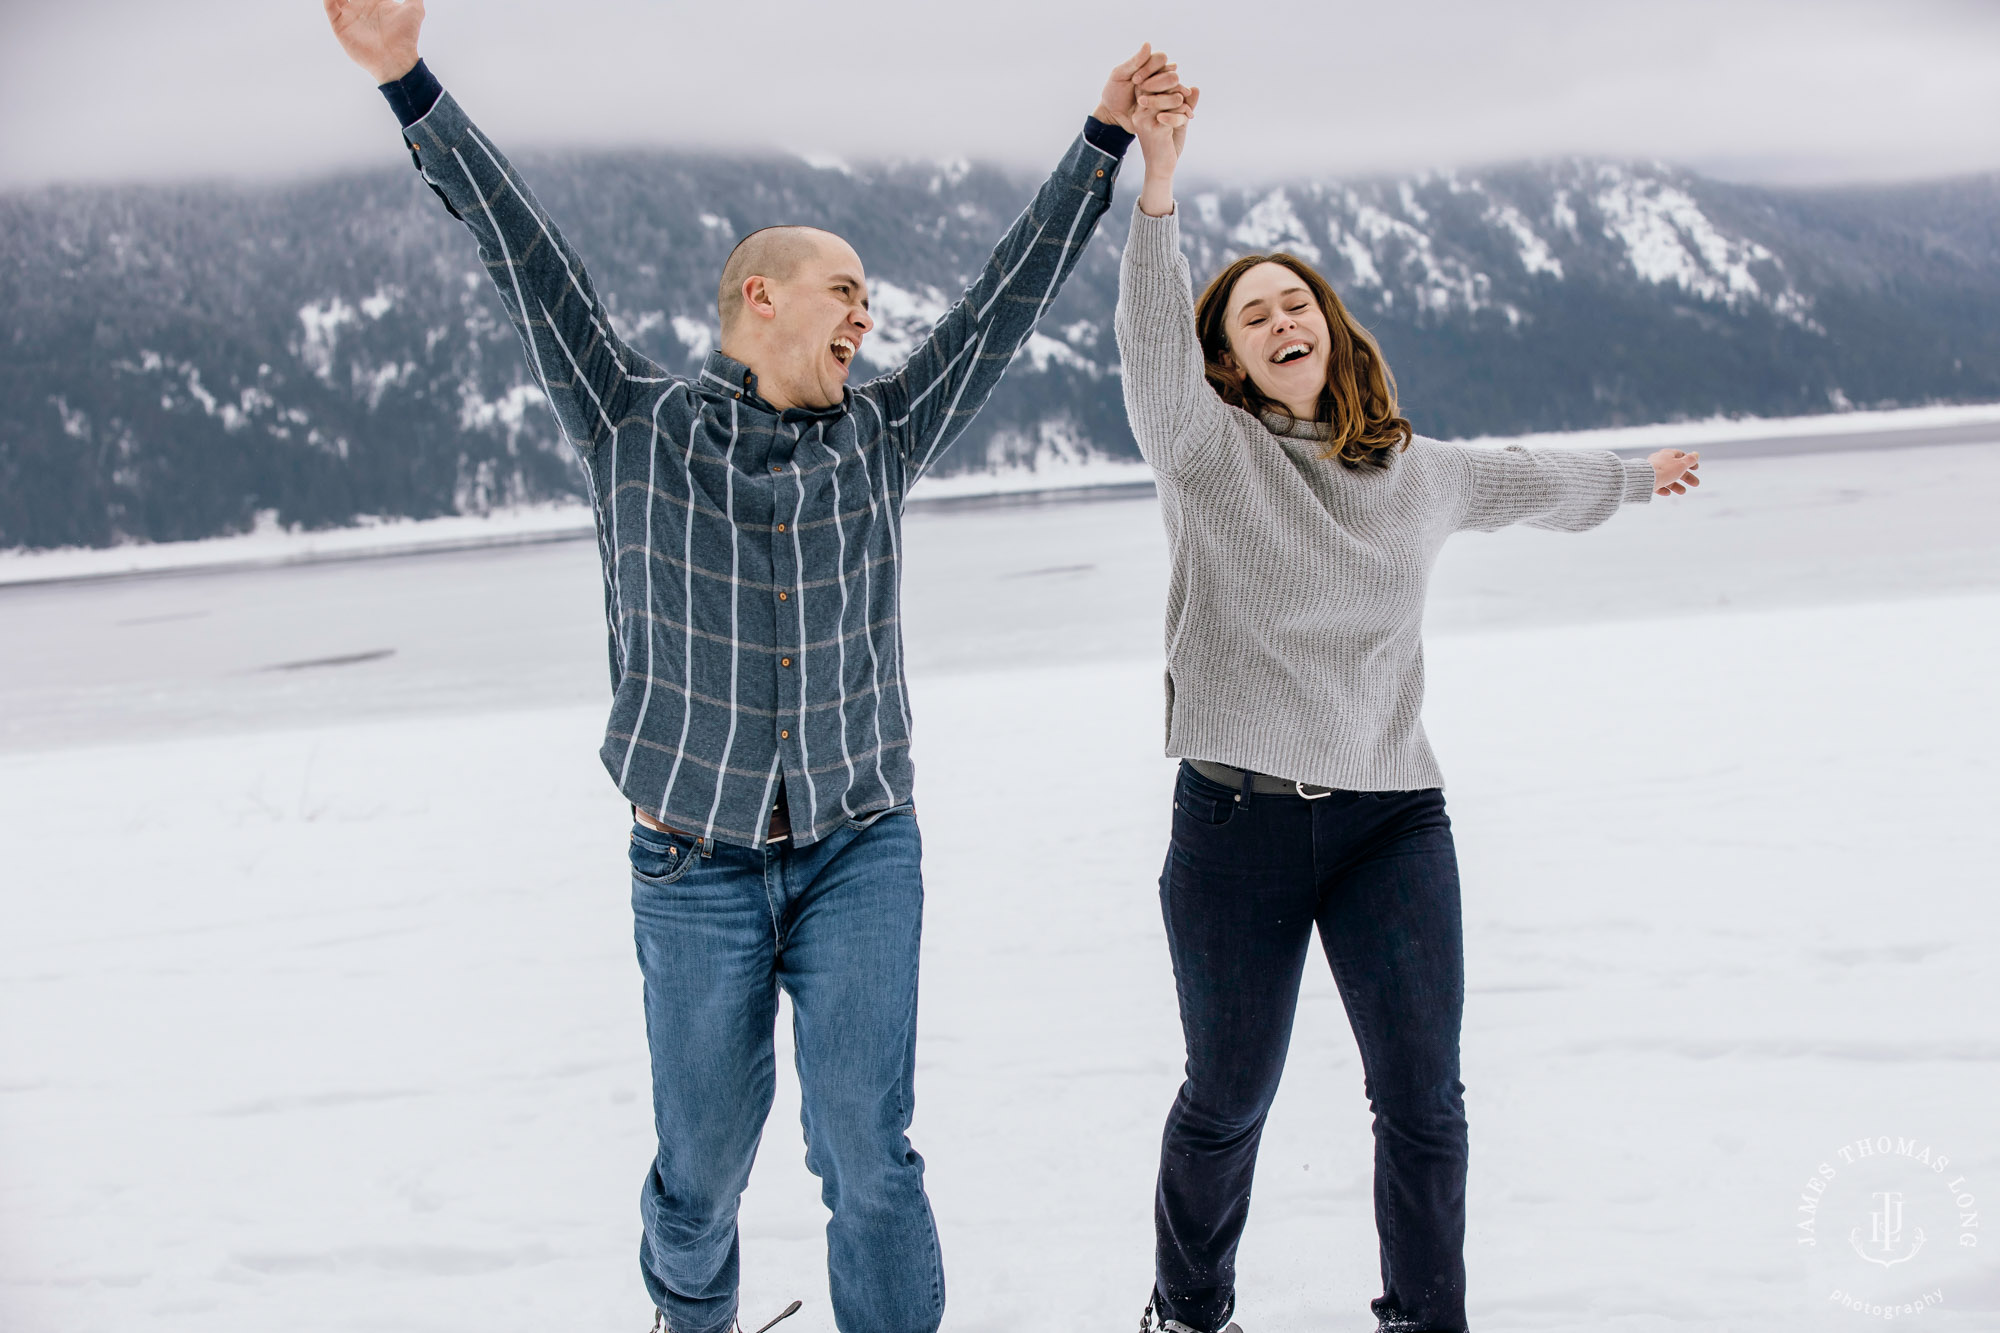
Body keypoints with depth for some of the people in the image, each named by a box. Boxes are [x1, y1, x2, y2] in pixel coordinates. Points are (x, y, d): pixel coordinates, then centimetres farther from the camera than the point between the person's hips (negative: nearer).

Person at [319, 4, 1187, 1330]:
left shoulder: (881, 439, 6)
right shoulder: (638, 426, -1)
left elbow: (1009, 295, 6)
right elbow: (530, 257, -8)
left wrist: (1104, 143, 5)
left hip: (861, 851, 1)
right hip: (696, 867, -1)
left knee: (868, 1149, -6)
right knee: (703, 1158, 11)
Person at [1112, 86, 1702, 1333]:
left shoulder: (1417, 473, 13)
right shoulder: (1208, 449, -2)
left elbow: (1526, 481, 33)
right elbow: (1151, 342, -20)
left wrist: (1635, 476, 49)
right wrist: (1157, 181, -33)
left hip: (1396, 819, 3)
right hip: (1238, 818, -3)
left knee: (1423, 1101, 2)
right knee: (1228, 1100, 8)